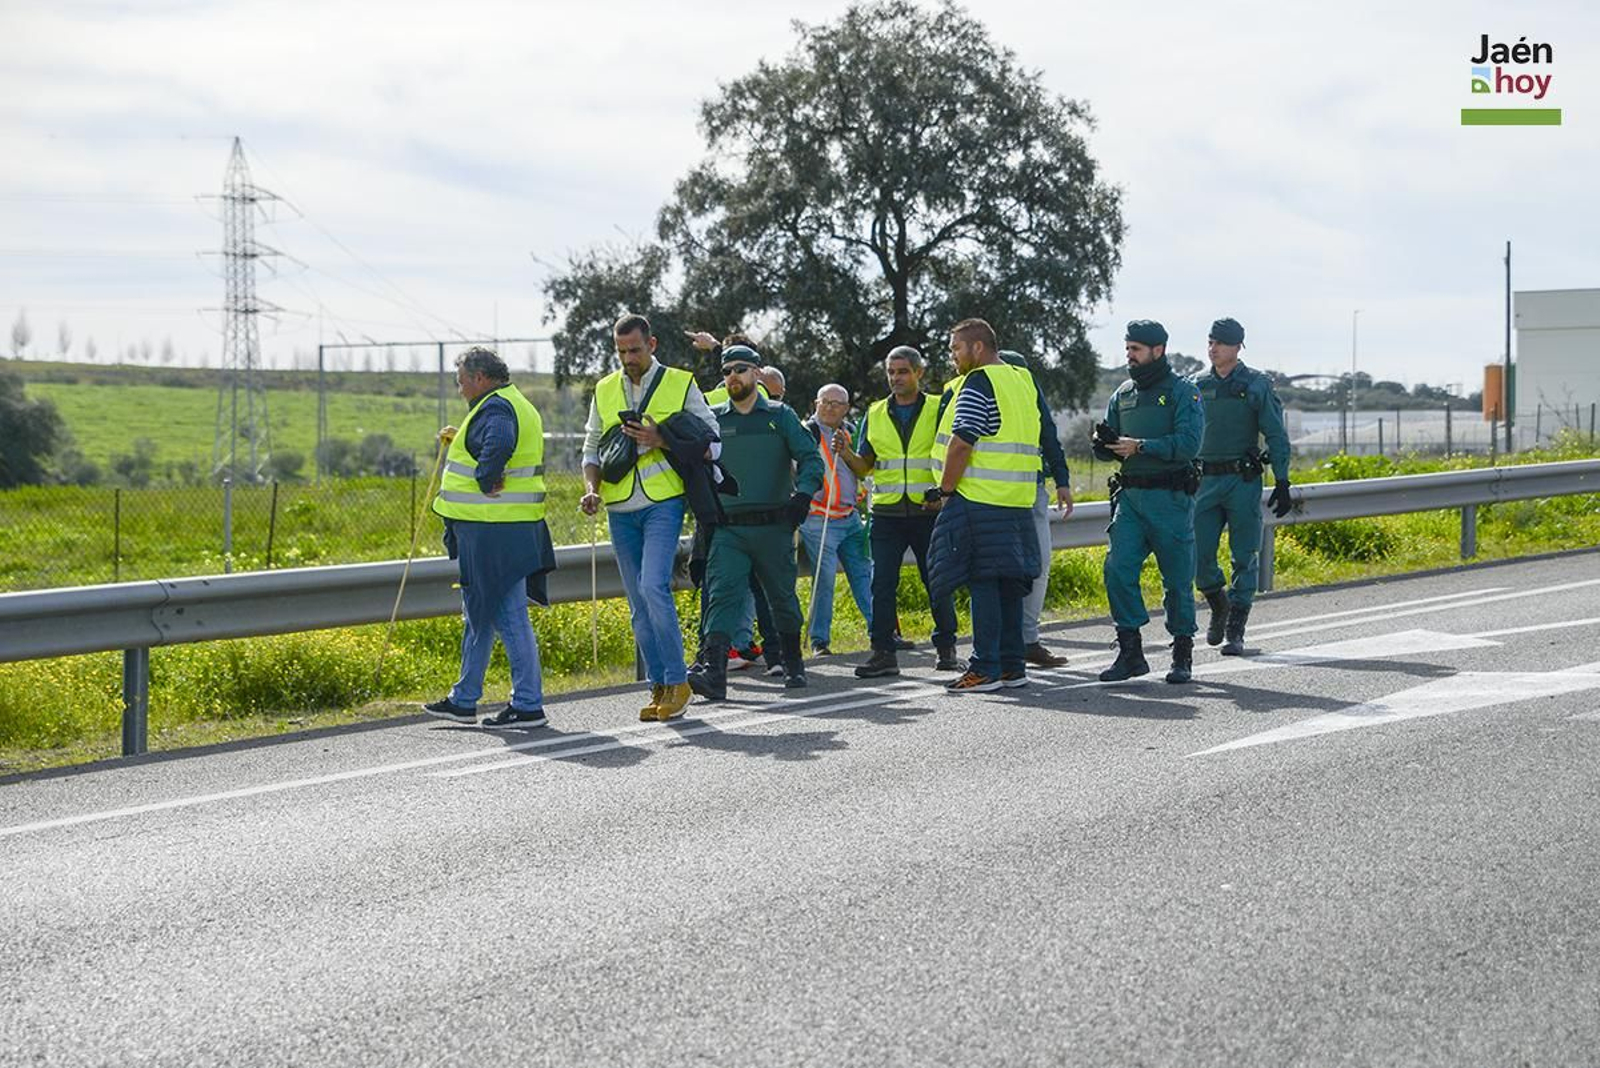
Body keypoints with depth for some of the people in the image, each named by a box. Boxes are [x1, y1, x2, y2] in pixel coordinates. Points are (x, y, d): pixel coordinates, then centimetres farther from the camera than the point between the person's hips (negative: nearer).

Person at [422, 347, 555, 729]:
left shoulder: (495, 408, -16)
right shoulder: (519, 405, 18)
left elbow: (499, 444, -36)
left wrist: (486, 482, -24)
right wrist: (460, 443, 19)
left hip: (493, 533, -11)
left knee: (509, 616, -6)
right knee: (478, 614, 18)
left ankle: (528, 705, -2)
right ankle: (464, 700, 26)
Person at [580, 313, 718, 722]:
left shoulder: (680, 384, 1)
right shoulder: (605, 390, 13)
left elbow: (709, 442, 0)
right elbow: (592, 447, 17)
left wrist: (660, 440, -14)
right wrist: (591, 489, -1)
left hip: (663, 503, -5)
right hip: (620, 509, 5)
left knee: (653, 587, -19)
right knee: (638, 604, 6)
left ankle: (677, 681, -10)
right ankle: (659, 688, 12)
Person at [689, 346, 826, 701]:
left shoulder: (780, 416, 6)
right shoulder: (712, 419, 11)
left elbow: (811, 458, 1)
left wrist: (803, 493, -16)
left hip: (773, 526, 0)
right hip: (728, 529, 0)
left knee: (782, 596, 10)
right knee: (722, 594, -15)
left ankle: (793, 663, 29)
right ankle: (713, 669, -26)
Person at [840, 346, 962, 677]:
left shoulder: (938, 410, 4)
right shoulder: (875, 415, 12)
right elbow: (864, 467, 13)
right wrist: (846, 454, -8)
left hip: (929, 513, -2)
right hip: (887, 513, 2)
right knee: (882, 585, -4)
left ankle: (946, 649, 16)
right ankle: (883, 652, -1)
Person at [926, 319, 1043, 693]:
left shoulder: (978, 384, -10)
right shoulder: (1024, 380, 18)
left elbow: (960, 444, -17)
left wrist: (945, 490, -8)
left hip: (980, 501, -9)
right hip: (1018, 503, 9)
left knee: (982, 582, -7)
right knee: (1009, 582, 11)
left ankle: (985, 669, -7)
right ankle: (1013, 666, 14)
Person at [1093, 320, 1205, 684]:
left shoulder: (1183, 392, -4)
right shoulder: (1123, 394, 14)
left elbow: (1188, 444, -17)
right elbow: (1108, 449, 18)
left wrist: (1140, 446, -21)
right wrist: (1104, 443, -5)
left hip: (1170, 499, -5)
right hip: (1130, 496, 5)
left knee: (1177, 579, 2)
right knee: (1118, 569, -8)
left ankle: (1183, 656, 14)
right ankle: (1130, 652, -1)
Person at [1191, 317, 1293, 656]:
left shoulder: (1257, 386, 0)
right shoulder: (1196, 386, 9)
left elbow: (1276, 436, 0)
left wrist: (1282, 484, -6)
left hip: (1243, 480, -3)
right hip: (1205, 481, 3)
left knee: (1244, 558, -1)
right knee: (1199, 556, -4)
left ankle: (1235, 631, 4)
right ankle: (1219, 605, 24)